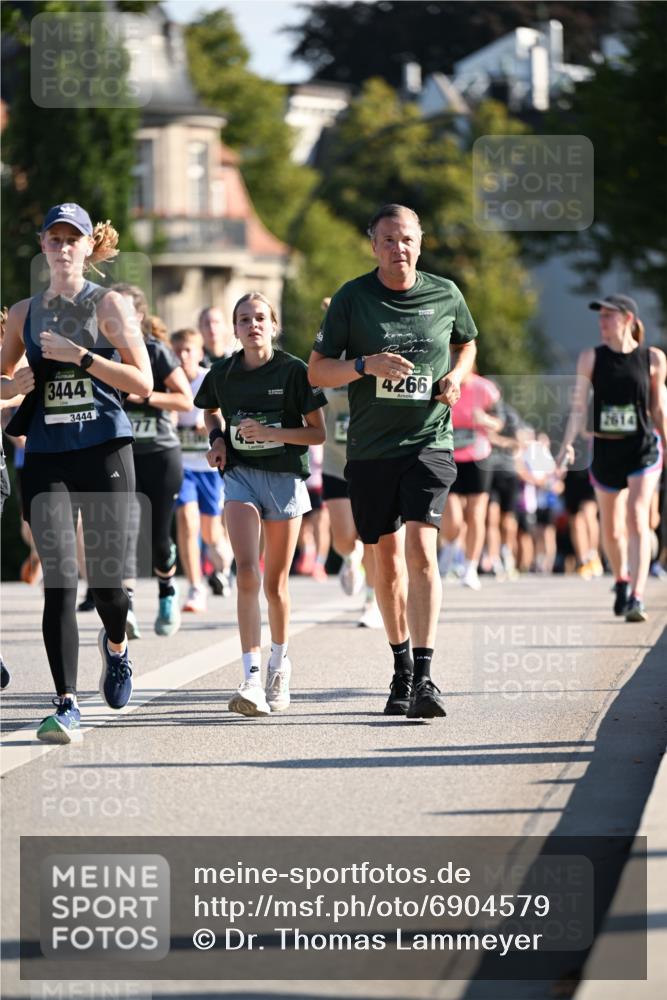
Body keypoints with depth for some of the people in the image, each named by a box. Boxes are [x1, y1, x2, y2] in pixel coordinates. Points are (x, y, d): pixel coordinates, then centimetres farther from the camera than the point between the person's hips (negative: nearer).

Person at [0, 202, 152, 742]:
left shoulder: (108, 304, 1)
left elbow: (143, 382, -6)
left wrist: (78, 354, -14)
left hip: (104, 452, -2)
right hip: (46, 455, 2)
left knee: (105, 578, 2)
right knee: (59, 580, -10)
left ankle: (116, 645, 37)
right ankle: (67, 707, -12)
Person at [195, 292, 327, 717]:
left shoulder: (294, 371, -6)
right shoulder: (223, 373, 3)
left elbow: (318, 433, -5)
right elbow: (212, 410, 25)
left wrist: (270, 432, -17)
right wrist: (217, 438, 5)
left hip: (286, 478, -1)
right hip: (241, 476, 1)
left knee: (275, 583, 6)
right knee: (247, 571, -17)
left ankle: (280, 661, 30)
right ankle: (252, 677, -23)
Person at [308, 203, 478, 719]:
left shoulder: (445, 294, 3)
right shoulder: (352, 298, -1)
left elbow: (467, 343, 23)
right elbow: (317, 371, 0)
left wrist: (456, 376, 1)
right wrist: (366, 365, -18)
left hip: (429, 441, -1)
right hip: (370, 447, 1)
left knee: (421, 549, -17)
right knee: (387, 555, 10)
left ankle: (423, 677, -21)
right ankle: (401, 668, 28)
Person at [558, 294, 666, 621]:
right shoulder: (591, 358, -1)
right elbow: (578, 406, -1)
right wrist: (567, 444, -12)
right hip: (605, 449, 2)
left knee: (637, 519, -18)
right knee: (611, 528, 13)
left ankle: (636, 598, -22)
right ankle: (621, 581, 40)